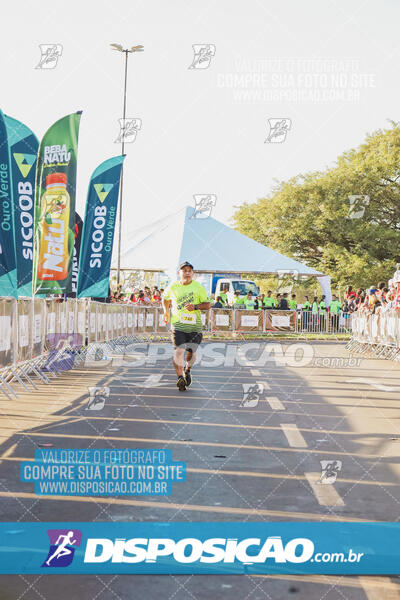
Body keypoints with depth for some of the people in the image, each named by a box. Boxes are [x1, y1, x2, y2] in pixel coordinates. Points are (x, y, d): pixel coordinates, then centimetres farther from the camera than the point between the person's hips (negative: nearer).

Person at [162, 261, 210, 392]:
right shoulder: (173, 287, 5)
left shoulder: (198, 287, 1)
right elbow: (165, 298, 26)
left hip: (194, 325, 0)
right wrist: (166, 312, 20)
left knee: (191, 352, 3)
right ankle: (180, 377, -5)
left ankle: (188, 370, 34)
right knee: (179, 351, -13)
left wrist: (195, 306, -15)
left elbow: (207, 305, 2)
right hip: (177, 324, 0)